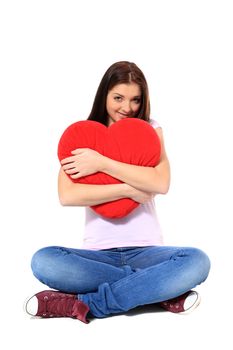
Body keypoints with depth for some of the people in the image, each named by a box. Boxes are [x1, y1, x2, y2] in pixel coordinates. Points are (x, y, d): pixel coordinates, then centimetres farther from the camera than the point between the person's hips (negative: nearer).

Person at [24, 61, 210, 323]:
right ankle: (159, 291, -21)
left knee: (197, 261, -30)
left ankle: (84, 304, -23)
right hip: (98, 253, 0)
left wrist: (101, 163, -14)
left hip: (146, 250, 0)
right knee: (43, 261, -30)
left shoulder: (150, 130, 8)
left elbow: (161, 183, -12)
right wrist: (129, 190, -15)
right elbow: (67, 196, -12)